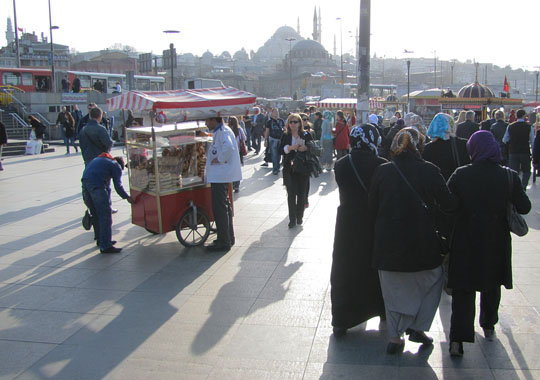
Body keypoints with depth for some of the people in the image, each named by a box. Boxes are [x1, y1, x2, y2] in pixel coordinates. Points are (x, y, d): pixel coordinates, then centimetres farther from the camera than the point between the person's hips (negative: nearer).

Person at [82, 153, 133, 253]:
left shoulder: (99, 159, 33)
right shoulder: (116, 166, 12)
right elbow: (118, 186, 6)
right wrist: (127, 197, 21)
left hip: (85, 182, 8)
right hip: (96, 185, -8)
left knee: (95, 214, 20)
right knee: (105, 216, -3)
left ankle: (100, 240, 33)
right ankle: (105, 246, -4)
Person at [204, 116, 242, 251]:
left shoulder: (223, 131, -16)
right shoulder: (220, 131, 17)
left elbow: (229, 147, -35)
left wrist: (219, 159, -23)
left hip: (220, 176, -11)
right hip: (221, 175, 11)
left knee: (219, 207, -6)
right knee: (224, 206, 18)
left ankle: (224, 242, 0)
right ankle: (228, 237, 29)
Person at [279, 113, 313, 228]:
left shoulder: (306, 135, 4)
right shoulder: (285, 136, 5)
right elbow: (280, 150, 0)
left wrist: (306, 148, -16)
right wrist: (289, 148, -17)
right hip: (289, 169, -1)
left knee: (302, 193, 6)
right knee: (291, 193, -7)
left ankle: (299, 217, 21)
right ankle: (292, 219, -2)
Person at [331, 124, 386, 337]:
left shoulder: (341, 165, -10)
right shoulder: (382, 166, -14)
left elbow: (345, 191, 1)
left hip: (347, 225, 0)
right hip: (376, 225, 0)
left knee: (343, 271, 10)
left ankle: (340, 321, 10)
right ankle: (382, 309, 39)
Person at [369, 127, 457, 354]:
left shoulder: (382, 172, -4)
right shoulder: (429, 171, -10)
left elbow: (372, 208, 1)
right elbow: (448, 204, -6)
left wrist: (375, 239, 11)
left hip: (388, 242, 2)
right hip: (421, 242, -2)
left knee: (393, 289, 16)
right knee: (432, 280, 22)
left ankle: (395, 337, 21)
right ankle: (418, 326, 19)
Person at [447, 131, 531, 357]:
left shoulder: (460, 175, -13)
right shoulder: (509, 176, -10)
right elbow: (524, 207, -1)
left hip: (465, 242, -2)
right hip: (496, 243, 2)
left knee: (463, 290, 4)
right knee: (491, 287, 23)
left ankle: (457, 340, -5)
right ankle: (488, 327, 42)